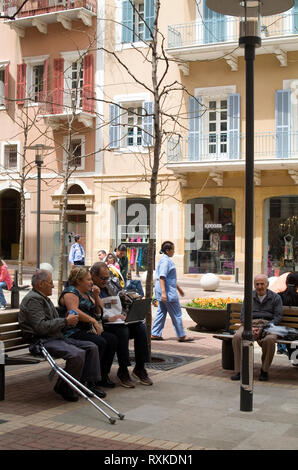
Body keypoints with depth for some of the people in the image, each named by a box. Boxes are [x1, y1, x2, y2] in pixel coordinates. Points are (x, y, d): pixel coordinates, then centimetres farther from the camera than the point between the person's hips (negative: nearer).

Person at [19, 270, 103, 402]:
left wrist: (69, 322, 4)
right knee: (77, 354, -30)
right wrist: (66, 321, -15)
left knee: (92, 347, 0)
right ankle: (63, 388, -12)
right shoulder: (33, 299, -12)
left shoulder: (45, 298, 22)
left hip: (57, 337, 10)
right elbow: (40, 327, -22)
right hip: (42, 341, -10)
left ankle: (89, 383, 1)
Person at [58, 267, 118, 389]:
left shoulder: (87, 293, 20)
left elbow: (98, 312, 25)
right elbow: (74, 311, -23)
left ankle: (103, 376, -5)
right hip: (73, 332, -9)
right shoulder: (70, 292, -7)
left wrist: (96, 296, 9)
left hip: (87, 330, 9)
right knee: (100, 342, -28)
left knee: (112, 339, -10)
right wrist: (93, 321, -24)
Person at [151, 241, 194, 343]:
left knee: (161, 313, 11)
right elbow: (162, 277, -24)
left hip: (166, 292, 10)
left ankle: (155, 334, 12)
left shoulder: (166, 260, 18)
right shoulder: (165, 261, -16)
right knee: (176, 314, -3)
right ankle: (181, 336, 3)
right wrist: (163, 292, -29)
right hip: (168, 292, -10)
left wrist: (178, 288, 31)